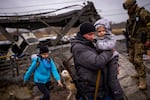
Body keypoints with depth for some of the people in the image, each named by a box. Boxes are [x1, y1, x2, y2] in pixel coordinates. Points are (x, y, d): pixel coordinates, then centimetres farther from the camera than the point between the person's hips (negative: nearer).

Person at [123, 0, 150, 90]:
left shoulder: (142, 12, -13)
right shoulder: (131, 15, 13)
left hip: (140, 40, -9)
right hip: (132, 40, 9)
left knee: (138, 60, -13)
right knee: (132, 58, 13)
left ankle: (143, 80, -5)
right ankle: (139, 74, 31)